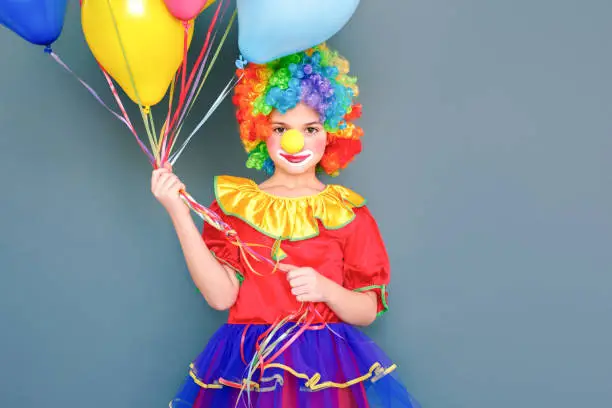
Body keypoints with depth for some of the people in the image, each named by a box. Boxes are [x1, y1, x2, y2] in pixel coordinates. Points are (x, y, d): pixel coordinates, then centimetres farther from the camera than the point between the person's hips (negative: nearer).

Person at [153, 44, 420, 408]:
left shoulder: (347, 211, 0)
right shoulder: (233, 202, 3)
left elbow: (368, 311, 0)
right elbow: (221, 295, -11)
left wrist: (325, 289, -20)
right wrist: (177, 211, -15)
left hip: (330, 366, 0)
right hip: (247, 367, 1)